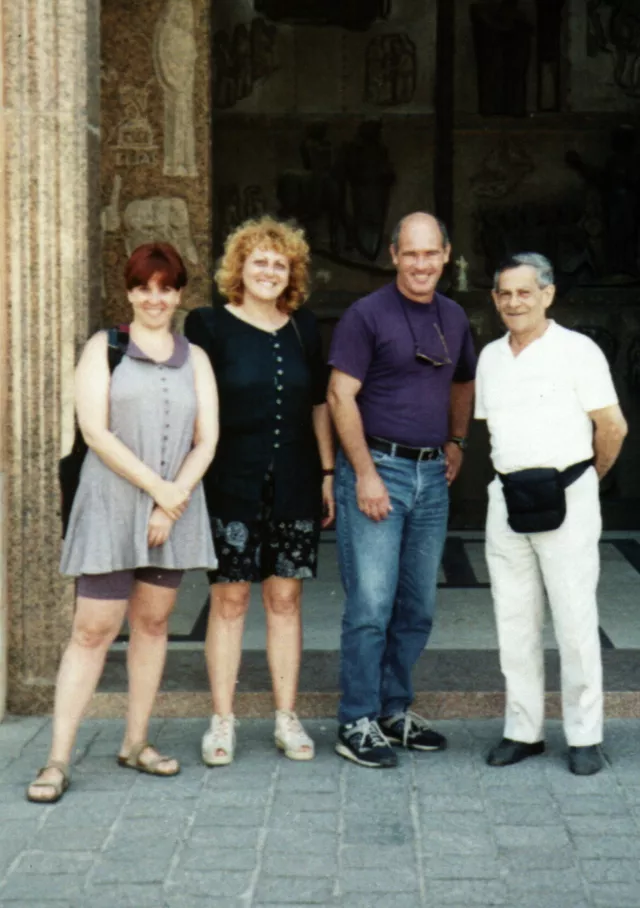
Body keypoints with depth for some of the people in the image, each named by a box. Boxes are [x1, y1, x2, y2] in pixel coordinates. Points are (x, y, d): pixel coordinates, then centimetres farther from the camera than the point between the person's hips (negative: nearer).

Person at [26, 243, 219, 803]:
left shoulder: (194, 359, 12)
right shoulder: (104, 349, 3)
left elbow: (206, 441, 5)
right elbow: (95, 431, -8)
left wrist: (175, 501, -9)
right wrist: (157, 487, -13)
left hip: (176, 508, 4)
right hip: (111, 507, -4)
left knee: (153, 622, 9)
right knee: (93, 631, -7)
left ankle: (136, 743, 20)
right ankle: (58, 761, -4)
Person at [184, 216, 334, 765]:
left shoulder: (303, 329, 10)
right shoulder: (210, 326, 0)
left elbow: (319, 405, 15)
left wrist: (328, 472, 11)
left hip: (294, 486, 3)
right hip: (231, 485, -3)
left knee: (286, 599, 7)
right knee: (229, 599, 0)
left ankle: (287, 719, 15)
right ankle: (222, 722, 10)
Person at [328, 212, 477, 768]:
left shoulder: (454, 318, 12)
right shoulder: (367, 315, -6)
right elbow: (341, 395, -10)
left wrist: (457, 441, 14)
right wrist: (365, 473, -15)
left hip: (432, 475, 6)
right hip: (378, 468, -6)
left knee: (418, 607, 11)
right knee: (371, 604, -6)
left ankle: (395, 710, 24)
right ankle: (357, 723, 4)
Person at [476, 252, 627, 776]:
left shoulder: (576, 350, -6)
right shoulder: (490, 357, 11)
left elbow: (612, 427, -4)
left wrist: (588, 478, 8)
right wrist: (519, 472, 14)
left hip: (566, 497, -5)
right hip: (508, 497, 5)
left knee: (576, 620, -1)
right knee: (514, 620, 8)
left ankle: (585, 737, 9)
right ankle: (523, 730, 18)